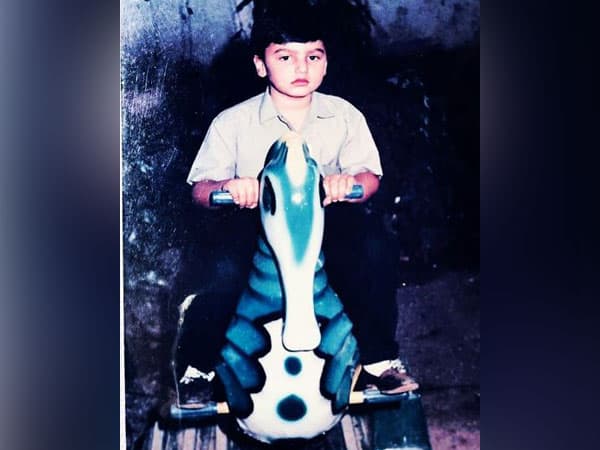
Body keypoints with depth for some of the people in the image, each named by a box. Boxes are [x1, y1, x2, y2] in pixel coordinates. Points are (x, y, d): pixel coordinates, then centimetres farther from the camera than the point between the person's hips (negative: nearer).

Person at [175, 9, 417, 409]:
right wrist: (227, 187, -29)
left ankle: (379, 358, -7)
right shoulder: (232, 122, 0)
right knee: (226, 267, -31)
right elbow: (200, 186, -4)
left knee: (376, 244, -27)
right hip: (257, 222, -1)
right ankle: (199, 365, -3)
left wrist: (348, 181, -27)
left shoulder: (345, 115, 4)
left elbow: (370, 175, -1)